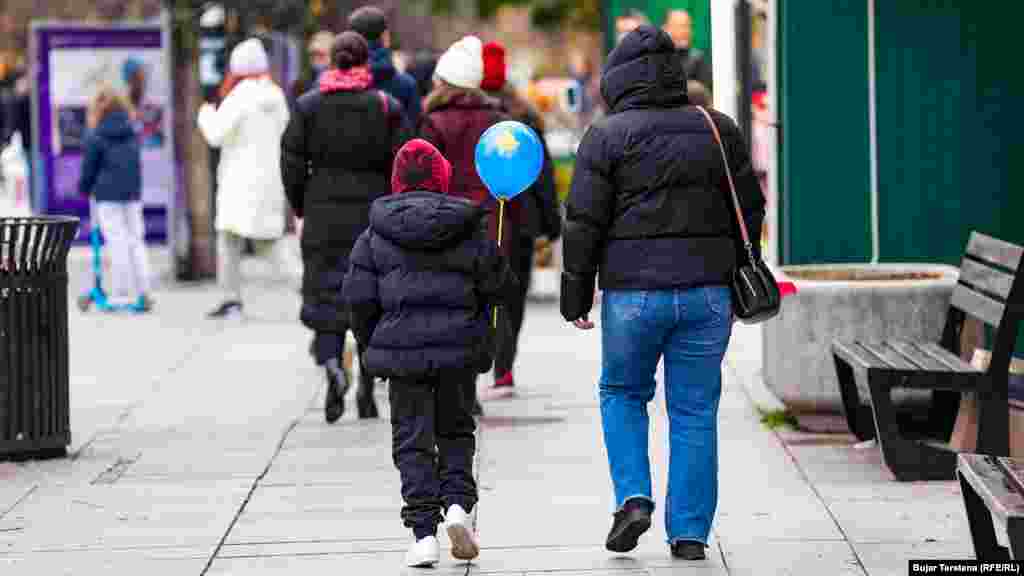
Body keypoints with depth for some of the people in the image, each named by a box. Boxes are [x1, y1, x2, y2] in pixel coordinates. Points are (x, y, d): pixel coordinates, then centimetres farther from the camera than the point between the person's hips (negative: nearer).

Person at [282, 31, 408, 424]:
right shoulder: (387, 108, -2)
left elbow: (293, 162, -2)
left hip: (324, 213, 0)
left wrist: (301, 207, 10)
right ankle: (367, 388, 8)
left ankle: (332, 363, -22)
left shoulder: (308, 106, 0)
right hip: (373, 212, 0)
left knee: (326, 293, 5)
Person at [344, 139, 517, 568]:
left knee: (412, 439, 4)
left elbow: (360, 296, -1)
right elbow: (497, 286, 2)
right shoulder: (468, 230, -1)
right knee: (455, 429, 18)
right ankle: (458, 503, -4)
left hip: (401, 350, -1)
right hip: (458, 350, 1)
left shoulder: (376, 234, 0)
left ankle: (424, 532, -4)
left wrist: (369, 343, 13)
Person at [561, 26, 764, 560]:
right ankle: (689, 533, 7)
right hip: (707, 292, 2)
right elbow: (749, 210, 11)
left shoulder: (607, 137, -4)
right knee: (694, 411, 8)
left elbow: (584, 224, -5)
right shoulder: (718, 131, 6)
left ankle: (633, 497, 2)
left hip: (633, 293, -2)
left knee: (622, 394, 19)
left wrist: (575, 296, 3)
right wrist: (735, 277, 21)